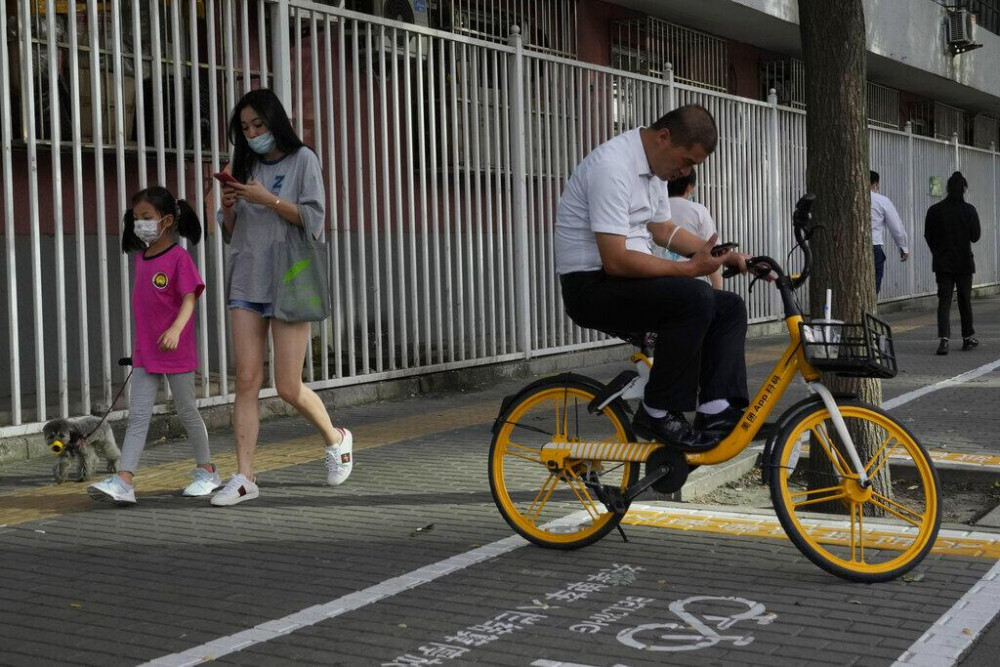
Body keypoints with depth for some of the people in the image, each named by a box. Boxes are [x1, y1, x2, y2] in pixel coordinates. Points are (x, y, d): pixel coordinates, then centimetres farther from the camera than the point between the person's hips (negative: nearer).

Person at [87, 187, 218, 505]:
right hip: (144, 352, 6)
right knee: (137, 415, -1)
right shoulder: (141, 257, 11)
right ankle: (123, 482, -7)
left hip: (176, 349, -6)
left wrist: (176, 329, -34)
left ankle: (207, 470, 23)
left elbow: (189, 298, -18)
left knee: (187, 411, 6)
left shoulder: (179, 257, -11)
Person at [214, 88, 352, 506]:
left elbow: (313, 219, -6)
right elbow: (231, 233, 19)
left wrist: (267, 199, -14)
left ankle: (335, 438, 24)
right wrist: (228, 208, -2)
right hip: (246, 283, 4)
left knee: (288, 387, -3)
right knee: (247, 381, -4)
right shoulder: (245, 166, 16)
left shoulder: (303, 159, 3)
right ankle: (244, 477, -3)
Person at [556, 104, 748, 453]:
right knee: (695, 297, -29)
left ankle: (718, 415, -4)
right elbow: (615, 261, -27)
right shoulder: (613, 166, -22)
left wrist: (723, 255, 11)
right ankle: (658, 415, -17)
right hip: (592, 285, -10)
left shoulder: (654, 165, 10)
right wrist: (688, 269, -23)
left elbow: (663, 230, 23)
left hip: (625, 280, 10)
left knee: (729, 307, 3)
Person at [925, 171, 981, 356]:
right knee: (965, 300, 12)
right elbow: (975, 236, -2)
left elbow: (928, 236, 1)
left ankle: (944, 339, -16)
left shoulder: (935, 210, -5)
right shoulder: (969, 210, -8)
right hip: (964, 261, 0)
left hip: (942, 262, 0)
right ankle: (967, 339, 22)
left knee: (944, 300, -1)